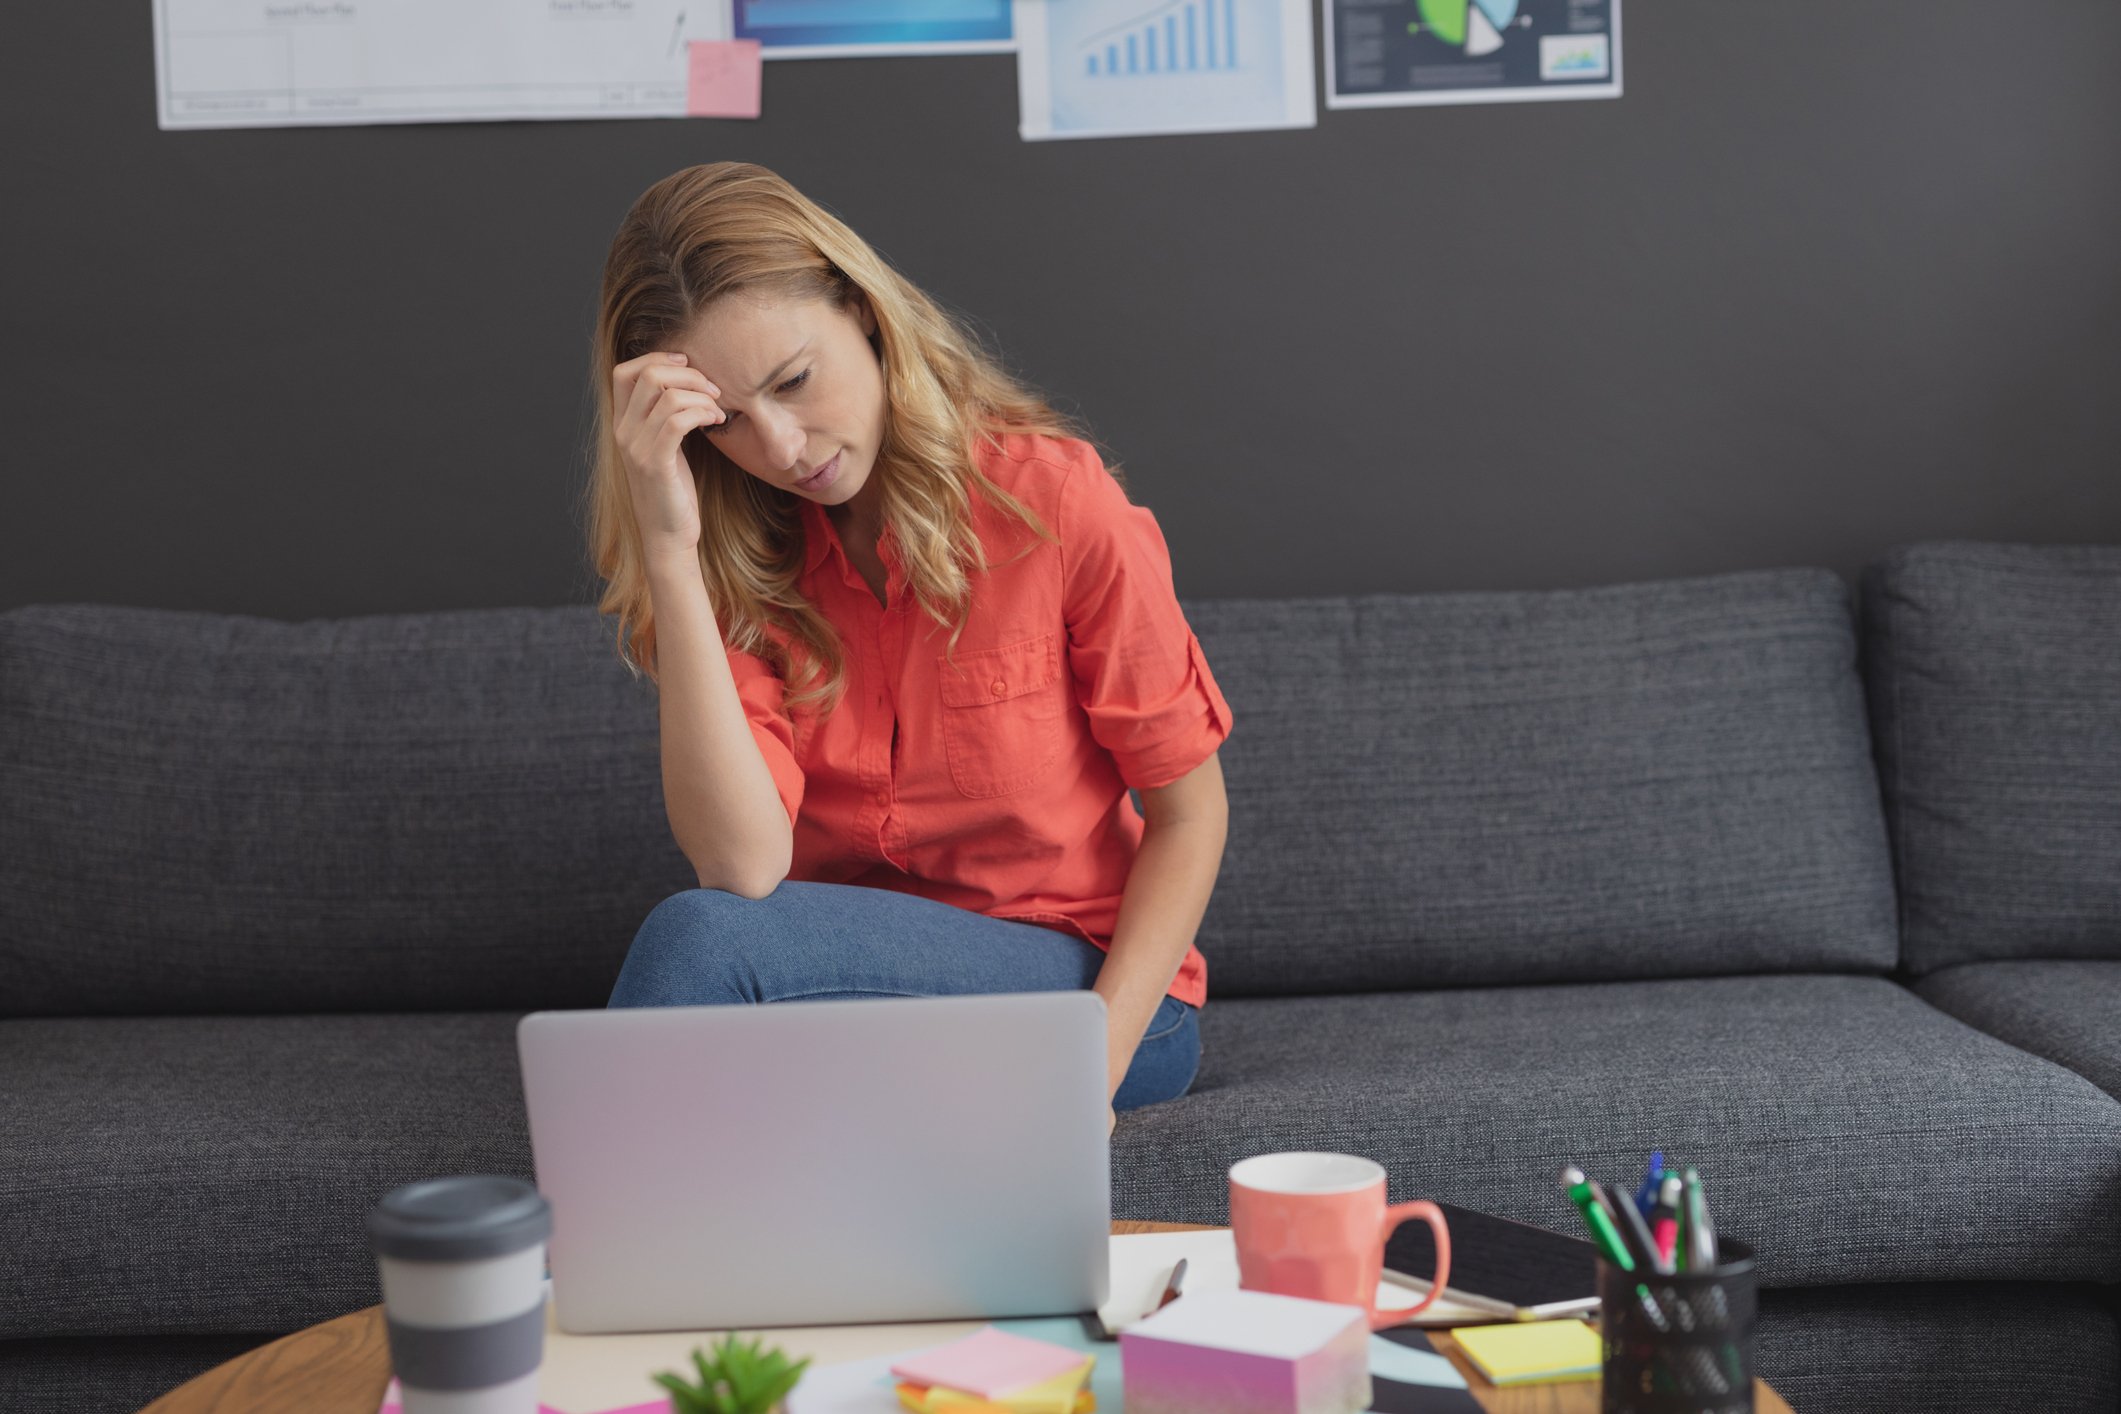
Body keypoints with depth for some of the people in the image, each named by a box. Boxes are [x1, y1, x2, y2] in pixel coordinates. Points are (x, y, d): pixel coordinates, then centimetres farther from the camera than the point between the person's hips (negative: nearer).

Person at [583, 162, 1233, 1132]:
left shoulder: (1052, 501, -12)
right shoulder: (736, 563, -4)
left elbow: (1189, 812, -5)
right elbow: (744, 867, -20)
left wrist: (1096, 1059, -18)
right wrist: (670, 549, -23)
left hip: (1094, 983, -2)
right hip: (855, 989, 3)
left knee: (705, 939, -29)